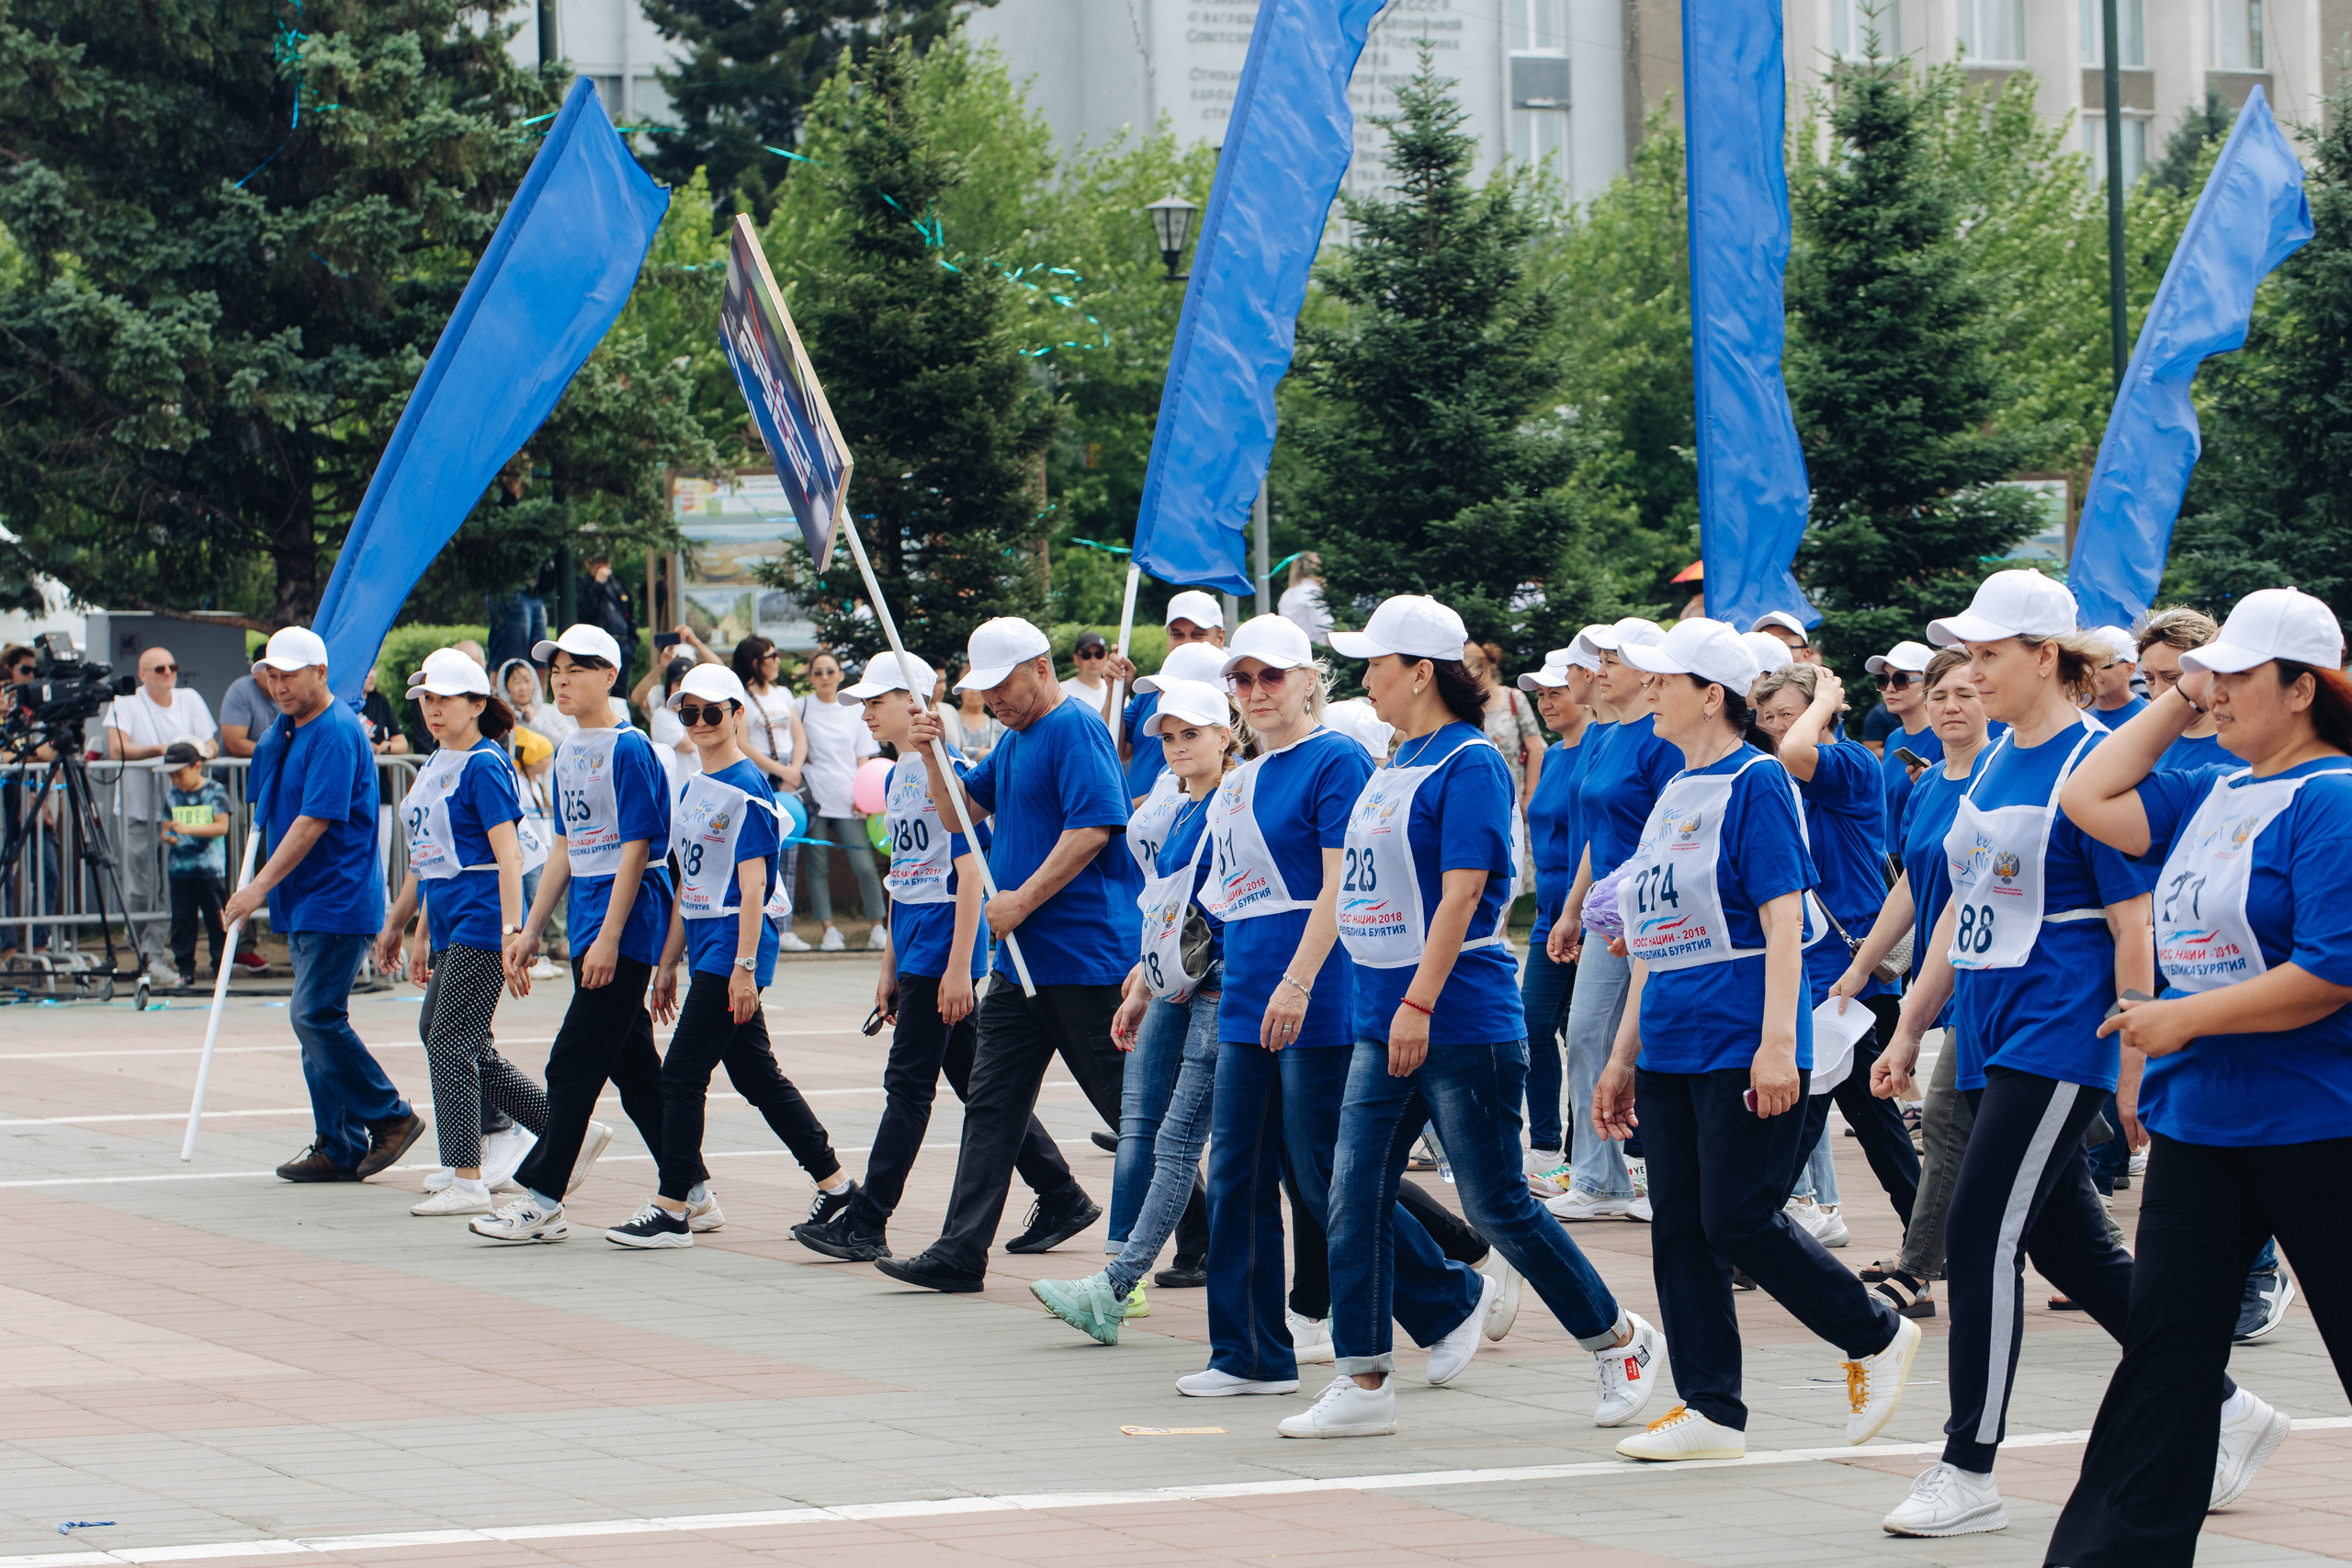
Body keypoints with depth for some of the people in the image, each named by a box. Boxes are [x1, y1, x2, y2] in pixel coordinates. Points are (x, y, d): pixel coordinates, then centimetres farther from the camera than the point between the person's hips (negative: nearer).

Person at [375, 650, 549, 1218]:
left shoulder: (483, 765, -11)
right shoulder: (436, 765, 16)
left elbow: (507, 855, -17)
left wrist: (512, 933, -25)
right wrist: (403, 925, 26)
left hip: (482, 923, -10)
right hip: (449, 928, 10)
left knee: (451, 1042, -10)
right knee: (443, 1036, 12)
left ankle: (467, 1183, -6)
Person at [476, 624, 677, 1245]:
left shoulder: (629, 748, -12)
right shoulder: (568, 751, 14)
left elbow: (636, 848, -16)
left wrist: (609, 937, -20)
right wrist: (531, 930, 17)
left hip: (626, 918, -9)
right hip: (586, 921, 9)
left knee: (576, 1062, -8)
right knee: (633, 1065, 11)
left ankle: (541, 1199, -5)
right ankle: (691, 1197, 17)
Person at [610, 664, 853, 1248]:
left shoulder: (747, 790, -11)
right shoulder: (692, 790, 15)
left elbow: (752, 885, -16)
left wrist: (744, 966, -20)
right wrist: (668, 963, 19)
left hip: (732, 948, -9)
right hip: (705, 952, 9)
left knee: (683, 1073, -8)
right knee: (757, 1076, 12)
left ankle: (674, 1209, -4)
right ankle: (835, 1185, 19)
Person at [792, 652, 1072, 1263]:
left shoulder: (945, 770, -14)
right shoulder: (896, 777, 14)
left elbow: (970, 871, -17)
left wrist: (958, 967, -20)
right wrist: (890, 966, 20)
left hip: (944, 949, -10)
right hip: (916, 952, 10)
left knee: (909, 1082, -6)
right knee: (976, 1079, 12)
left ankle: (867, 1223, -4)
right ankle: (1060, 1193, 19)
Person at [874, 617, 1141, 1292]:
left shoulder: (1075, 730, -13)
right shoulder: (1013, 742, 17)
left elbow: (1092, 827, -22)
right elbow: (962, 807, 25)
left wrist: (1022, 900, -19)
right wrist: (931, 755, 7)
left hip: (1087, 957, -9)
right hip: (1021, 959, 10)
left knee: (1133, 1108, -2)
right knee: (991, 1103, 5)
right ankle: (961, 1252, 5)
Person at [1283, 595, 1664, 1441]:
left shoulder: (1469, 763, -12)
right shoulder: (1398, 763, 14)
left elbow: (1461, 895, -19)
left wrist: (1419, 1003, -24)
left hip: (1462, 1021, -8)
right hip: (1383, 1021, 8)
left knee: (1498, 1206, -1)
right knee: (1355, 1197, 1)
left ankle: (1621, 1343, 16)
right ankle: (1363, 1385, 6)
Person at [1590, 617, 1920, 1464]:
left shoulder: (1754, 784, -9)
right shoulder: (1676, 791, 15)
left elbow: (1783, 923, -16)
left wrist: (1777, 1041, -24)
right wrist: (1623, 1056, 19)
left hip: (1739, 1043, -9)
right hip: (1671, 1045, 9)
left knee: (1738, 1220, -9)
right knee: (1679, 1227, 6)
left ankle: (1878, 1336, 10)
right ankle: (1710, 1410, 11)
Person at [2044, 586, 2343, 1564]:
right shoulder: (2212, 793, 11)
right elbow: (2090, 802, 13)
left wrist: (2187, 1017, -18)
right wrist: (2178, 703, 8)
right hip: (2199, 1117, 8)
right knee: (2165, 1341, 5)